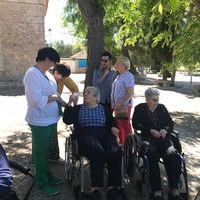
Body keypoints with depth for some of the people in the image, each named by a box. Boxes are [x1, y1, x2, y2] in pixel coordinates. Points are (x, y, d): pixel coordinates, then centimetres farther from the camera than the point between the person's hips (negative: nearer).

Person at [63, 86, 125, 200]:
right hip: (86, 136, -2)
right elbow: (67, 120, 8)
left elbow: (112, 122, 19)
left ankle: (113, 187, -27)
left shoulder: (103, 108, 25)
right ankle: (96, 189, -32)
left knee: (116, 152, -31)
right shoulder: (78, 108, 22)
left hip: (104, 135, 2)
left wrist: (113, 127, -4)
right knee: (98, 152, -37)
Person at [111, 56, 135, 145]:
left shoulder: (128, 76, -13)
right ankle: (121, 143, 30)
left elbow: (130, 93, -20)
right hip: (118, 106, 9)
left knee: (126, 126, -1)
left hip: (124, 106, -9)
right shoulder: (119, 76, 14)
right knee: (119, 126, 17)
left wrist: (120, 104, -21)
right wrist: (115, 105, 11)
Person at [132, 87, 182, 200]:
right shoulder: (140, 108, 12)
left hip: (163, 139, 3)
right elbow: (135, 124, 1)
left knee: (173, 156, -28)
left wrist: (165, 130, -3)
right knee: (152, 157, -34)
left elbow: (170, 123, 20)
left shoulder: (162, 108, 21)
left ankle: (174, 191, -25)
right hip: (147, 139, -3)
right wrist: (150, 131, -10)